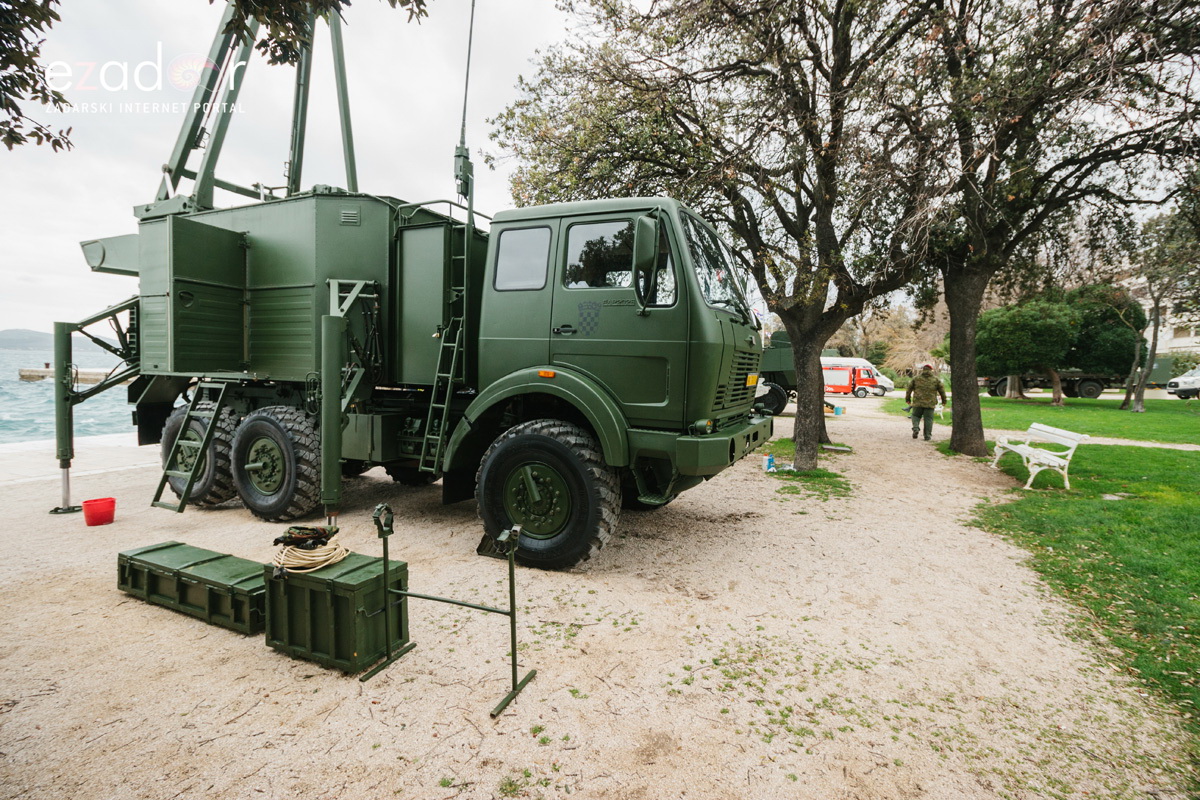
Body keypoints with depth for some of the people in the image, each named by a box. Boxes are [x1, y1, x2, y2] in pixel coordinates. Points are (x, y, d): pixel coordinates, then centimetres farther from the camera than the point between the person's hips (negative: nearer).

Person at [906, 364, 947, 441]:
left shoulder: (916, 378, 5)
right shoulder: (936, 379, 6)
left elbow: (909, 389, 8)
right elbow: (941, 390, 12)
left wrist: (907, 399, 18)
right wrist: (944, 400, 23)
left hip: (918, 402, 0)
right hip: (930, 403, 0)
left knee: (916, 415, 13)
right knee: (928, 418, 5)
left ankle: (915, 428, -11)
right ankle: (927, 436, 6)